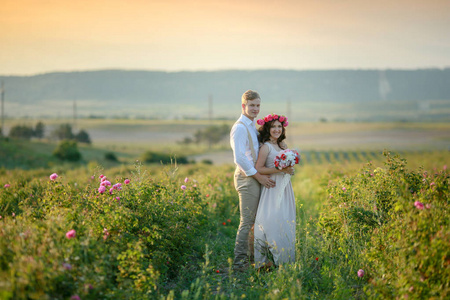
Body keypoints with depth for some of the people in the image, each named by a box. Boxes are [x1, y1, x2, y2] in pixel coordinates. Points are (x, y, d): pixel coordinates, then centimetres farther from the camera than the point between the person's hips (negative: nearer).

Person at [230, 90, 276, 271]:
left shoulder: (251, 127, 18)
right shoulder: (240, 127, -12)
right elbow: (240, 158, -20)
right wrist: (259, 176, -17)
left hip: (254, 177, 10)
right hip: (247, 178, -10)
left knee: (256, 220, 15)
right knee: (247, 221, -8)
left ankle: (254, 257, 24)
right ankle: (240, 261, -5)